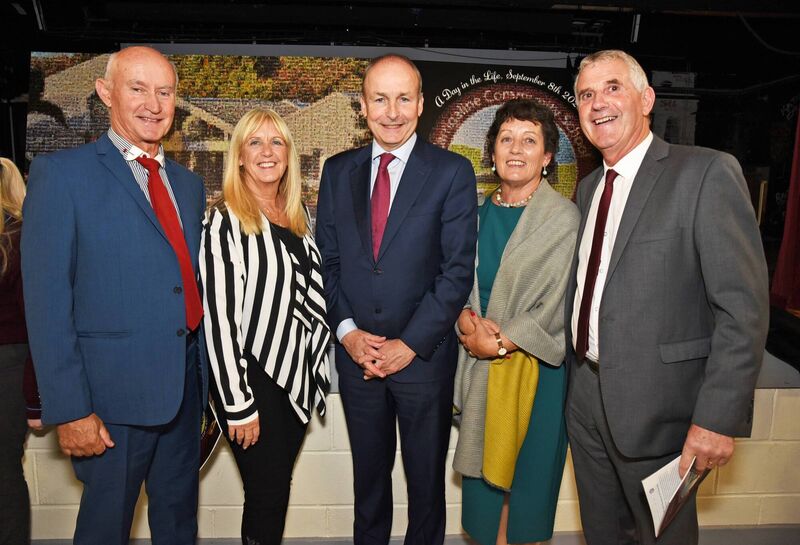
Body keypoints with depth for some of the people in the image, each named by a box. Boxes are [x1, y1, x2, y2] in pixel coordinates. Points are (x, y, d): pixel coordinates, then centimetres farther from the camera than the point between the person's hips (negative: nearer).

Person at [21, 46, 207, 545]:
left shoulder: (190, 185, 10)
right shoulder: (61, 172, -7)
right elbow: (46, 302, -11)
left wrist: (207, 375, 11)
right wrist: (68, 410, -14)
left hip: (187, 388, 5)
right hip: (116, 392, -5)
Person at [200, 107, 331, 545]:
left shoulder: (299, 216, 8)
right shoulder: (225, 222, -12)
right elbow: (219, 318, -15)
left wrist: (315, 369, 10)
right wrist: (238, 405, -16)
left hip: (298, 375, 6)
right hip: (254, 377, -6)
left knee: (278, 489, 17)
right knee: (267, 497, 5)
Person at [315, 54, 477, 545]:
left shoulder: (453, 172, -5)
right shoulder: (338, 171, 5)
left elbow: (458, 269, -10)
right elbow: (326, 261, 5)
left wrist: (411, 344, -14)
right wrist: (347, 331, -7)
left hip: (423, 355, -3)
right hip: (356, 355, 3)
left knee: (426, 479, 15)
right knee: (369, 474, 20)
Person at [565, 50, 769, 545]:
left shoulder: (706, 173, -12)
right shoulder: (588, 188, 11)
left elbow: (743, 308, -16)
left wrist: (719, 417, -19)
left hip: (658, 405, -6)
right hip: (587, 399, 6)